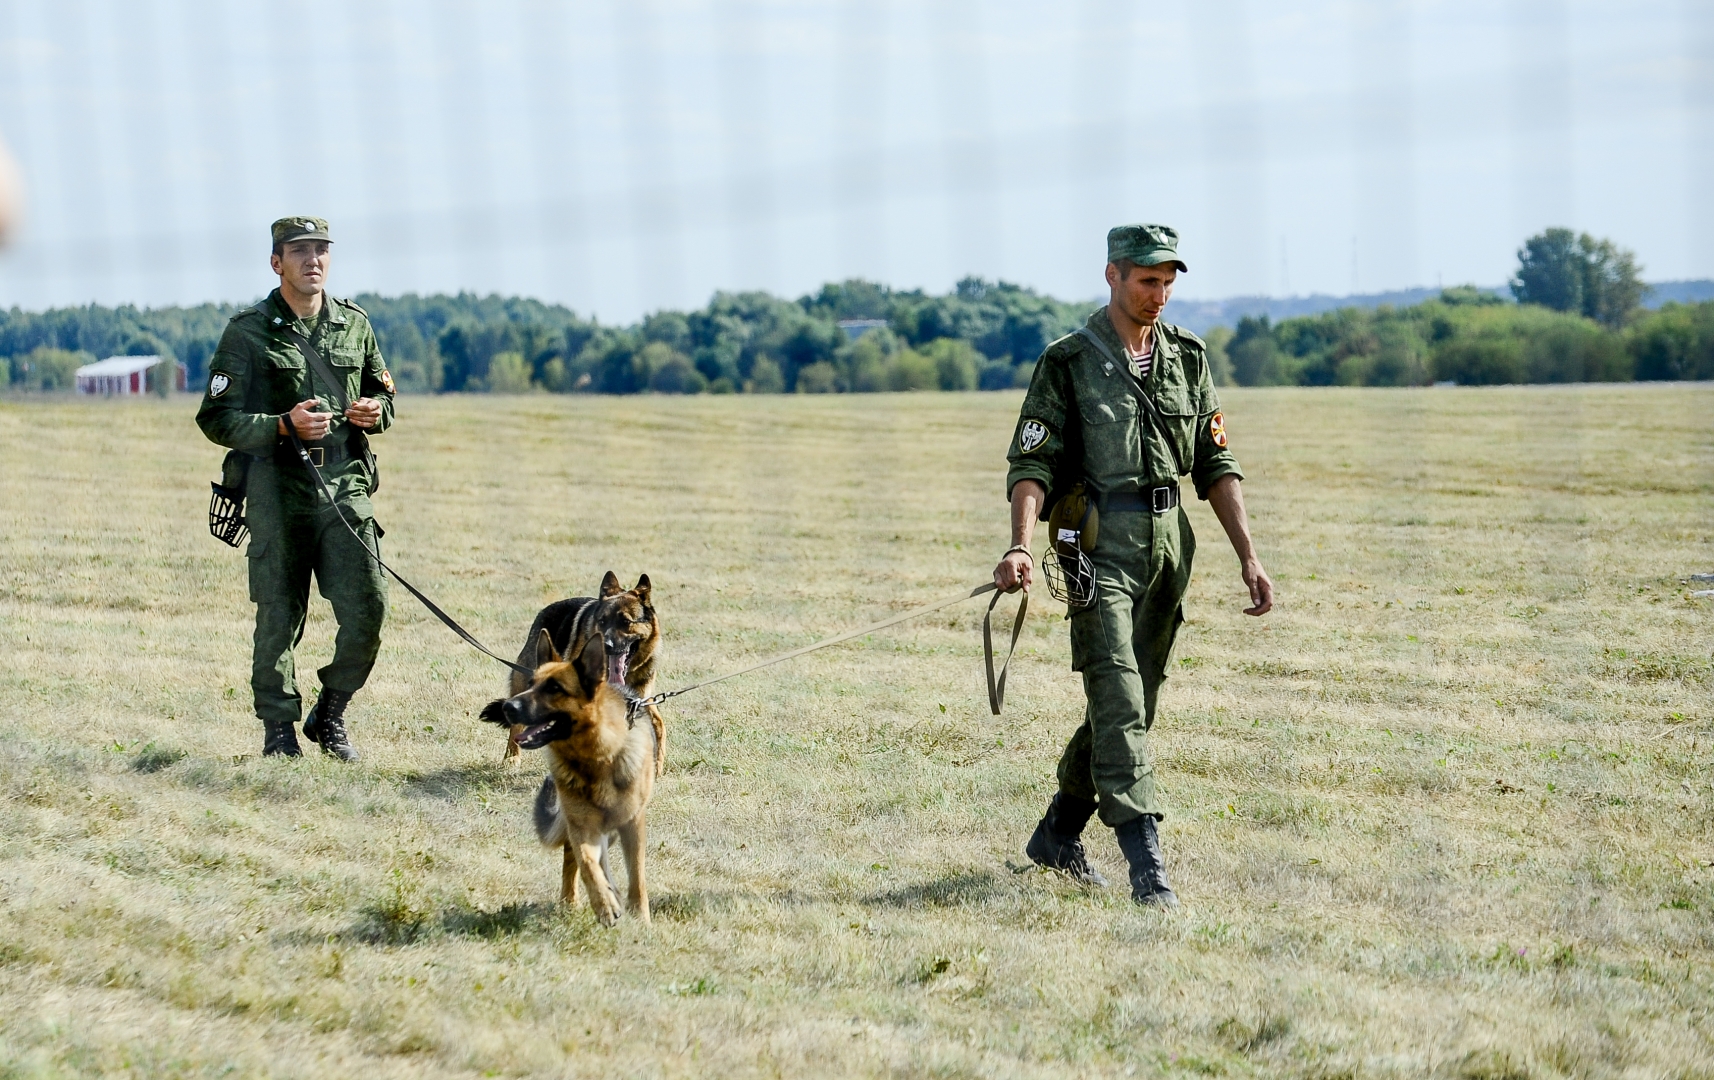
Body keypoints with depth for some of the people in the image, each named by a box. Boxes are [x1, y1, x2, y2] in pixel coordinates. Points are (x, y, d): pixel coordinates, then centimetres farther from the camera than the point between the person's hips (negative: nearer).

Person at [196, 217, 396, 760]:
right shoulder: (249, 331, -1)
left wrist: (376, 410, 0)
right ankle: (279, 730, 16)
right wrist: (284, 426, -18)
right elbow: (216, 419, -4)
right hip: (277, 488, -3)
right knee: (279, 616, 1)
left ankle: (329, 715, 16)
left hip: (345, 484, 3)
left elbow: (384, 392, 25)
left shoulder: (355, 324, 12)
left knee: (367, 608, -5)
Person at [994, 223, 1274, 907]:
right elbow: (1032, 461, -8)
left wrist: (1248, 557, 6)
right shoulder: (1068, 362, -3)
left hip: (1169, 545, 6)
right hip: (1101, 546, -6)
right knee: (1119, 702, -13)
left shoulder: (1188, 358, 12)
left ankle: (1059, 837, 28)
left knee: (1129, 701, 12)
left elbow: (1215, 464, 14)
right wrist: (1021, 545, -24)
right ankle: (1147, 866, -18)